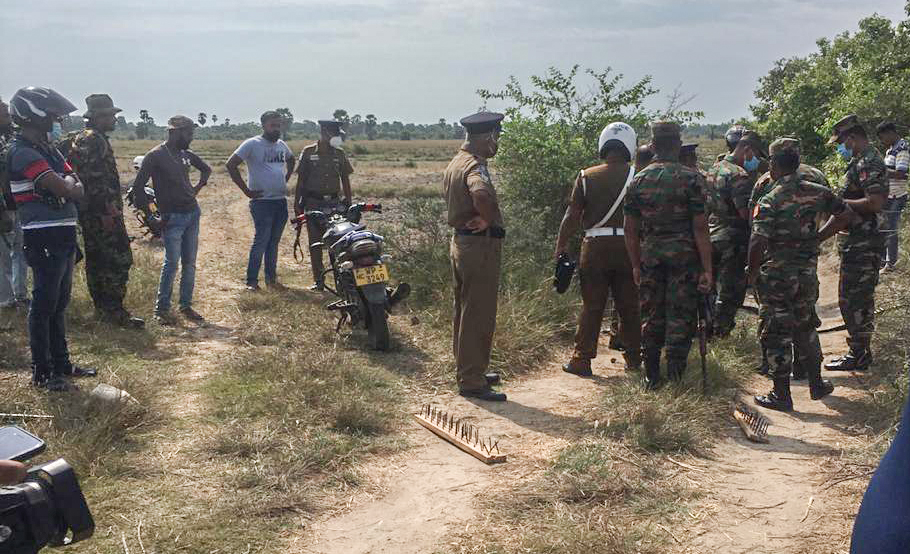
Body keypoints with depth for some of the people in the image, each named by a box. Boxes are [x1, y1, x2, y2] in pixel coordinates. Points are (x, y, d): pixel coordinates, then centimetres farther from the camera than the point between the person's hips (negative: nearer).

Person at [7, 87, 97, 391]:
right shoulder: (22, 152, -15)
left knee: (59, 303, 16)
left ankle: (61, 362, 27)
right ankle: (41, 372, 6)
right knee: (44, 305, -2)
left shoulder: (47, 149, 16)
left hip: (63, 237, 9)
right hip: (44, 239, -9)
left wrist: (66, 184, -9)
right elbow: (62, 189, -21)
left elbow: (77, 188, 11)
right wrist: (69, 184, 0)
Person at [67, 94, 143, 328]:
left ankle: (102, 308, 21)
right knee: (119, 259, -9)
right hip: (102, 212, -11)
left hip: (91, 213, 11)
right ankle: (115, 311, -7)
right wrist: (106, 211, -23)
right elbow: (92, 179, -23)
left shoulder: (85, 139, 19)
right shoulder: (93, 140, -15)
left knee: (96, 260, 14)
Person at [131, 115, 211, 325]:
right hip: (173, 217, -7)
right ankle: (161, 309, 2)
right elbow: (138, 187, -14)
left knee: (189, 263, 9)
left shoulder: (186, 154, 9)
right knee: (171, 263, -8)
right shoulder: (155, 156, -11)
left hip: (192, 213, 7)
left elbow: (206, 169, 29)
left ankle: (186, 306, 18)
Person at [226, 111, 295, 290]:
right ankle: (251, 281, -3)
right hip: (262, 201, -6)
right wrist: (246, 190, -12)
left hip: (281, 201, 7)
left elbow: (291, 160, 35)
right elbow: (231, 164, -12)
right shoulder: (252, 144, -7)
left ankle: (271, 278, 20)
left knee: (274, 242, 12)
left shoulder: (281, 144, 14)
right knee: (261, 241, -10)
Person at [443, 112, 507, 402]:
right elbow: (482, 194, -41)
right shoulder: (475, 166, -20)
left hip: (460, 242, 10)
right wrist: (488, 219, -23)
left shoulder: (455, 163, 12)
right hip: (480, 246, -10)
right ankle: (472, 382, 2)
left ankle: (466, 371, 30)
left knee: (464, 312, 18)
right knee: (479, 316, -3)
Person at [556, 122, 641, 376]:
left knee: (591, 307, 5)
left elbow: (572, 215, -1)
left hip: (595, 246, 0)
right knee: (629, 306, 11)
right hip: (628, 247, 1)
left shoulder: (587, 177, -1)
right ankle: (633, 358, 20)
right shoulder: (636, 177, -1)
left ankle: (581, 359, 6)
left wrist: (561, 246, 7)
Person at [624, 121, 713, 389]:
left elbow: (630, 228, 6)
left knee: (651, 317, 12)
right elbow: (700, 227, -10)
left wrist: (636, 265, 15)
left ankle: (651, 377, 18)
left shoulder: (638, 180, 4)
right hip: (683, 255, -3)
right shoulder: (691, 178, -7)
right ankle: (675, 375, 7)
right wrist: (707, 269, -6)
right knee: (680, 317, 5)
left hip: (650, 254, 3)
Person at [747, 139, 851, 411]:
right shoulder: (817, 192, 0)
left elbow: (758, 243, -23)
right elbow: (845, 214, 13)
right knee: (806, 327, 22)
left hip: (778, 273, -5)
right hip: (808, 271, 5)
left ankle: (781, 395, 11)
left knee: (778, 333, 5)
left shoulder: (768, 201, -17)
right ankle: (816, 384, 30)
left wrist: (752, 272, -7)